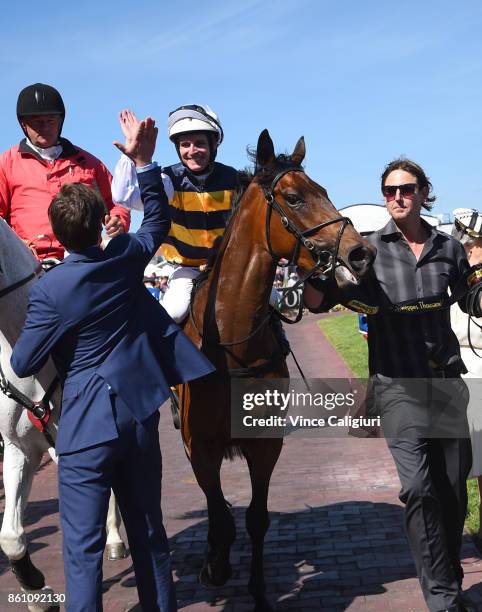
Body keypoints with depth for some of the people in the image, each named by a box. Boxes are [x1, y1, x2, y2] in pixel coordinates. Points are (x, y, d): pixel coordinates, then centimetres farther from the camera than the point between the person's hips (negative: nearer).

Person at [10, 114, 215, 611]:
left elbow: (24, 364, -9)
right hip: (140, 416, 5)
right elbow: (158, 222, 18)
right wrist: (144, 163, 18)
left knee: (83, 545, 2)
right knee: (148, 532, 18)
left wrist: (19, 343, 12)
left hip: (87, 427, -5)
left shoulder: (48, 291, -16)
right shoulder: (126, 258, -3)